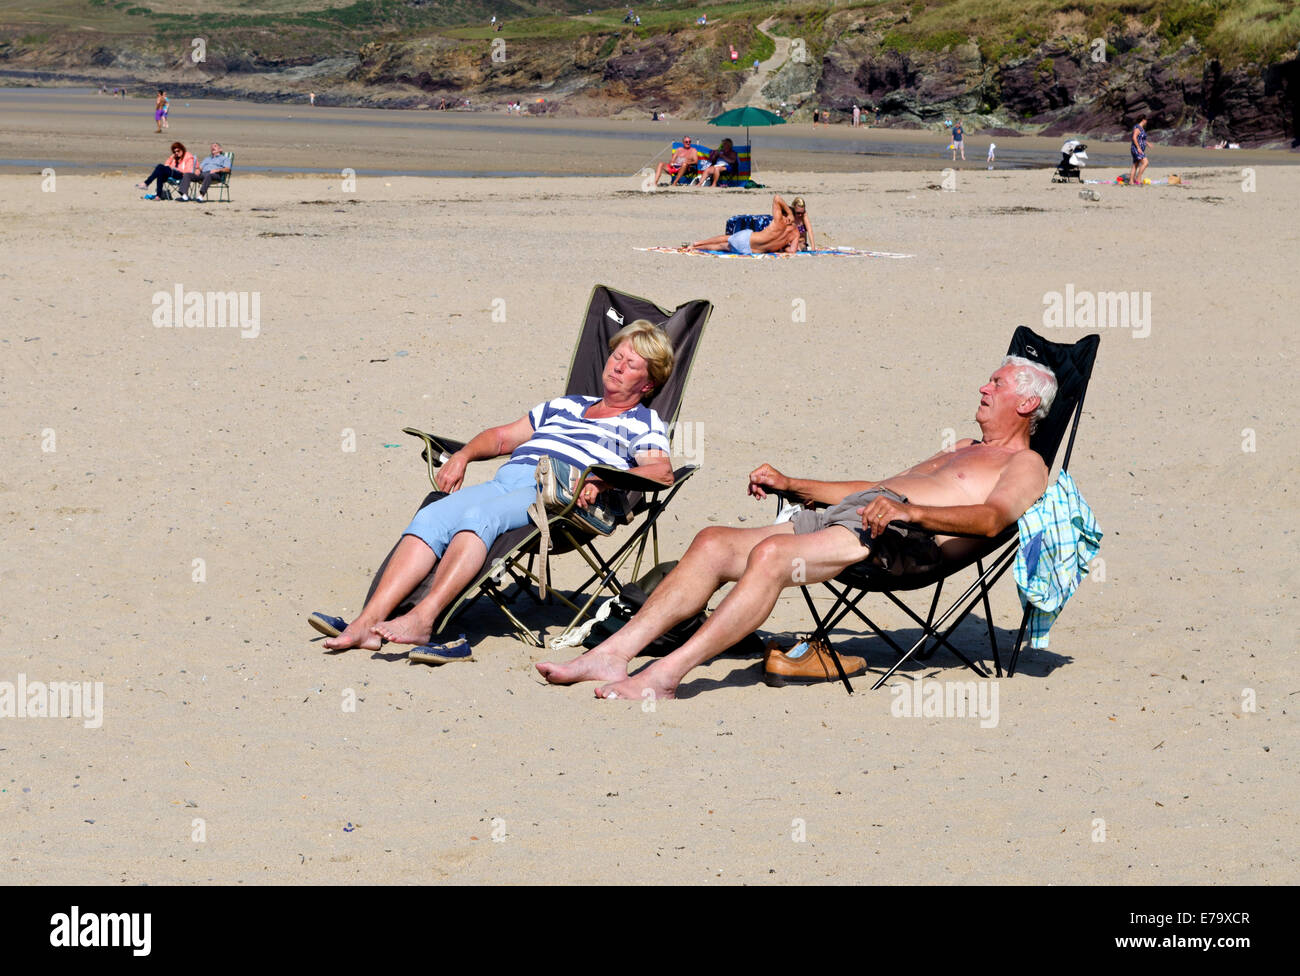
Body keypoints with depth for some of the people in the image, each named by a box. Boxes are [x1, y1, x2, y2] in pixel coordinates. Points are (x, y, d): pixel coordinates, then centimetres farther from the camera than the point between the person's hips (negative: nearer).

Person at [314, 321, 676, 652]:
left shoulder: (643, 422, 20)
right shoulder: (565, 406, 37)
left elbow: (662, 471, 1)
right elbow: (504, 436, 37)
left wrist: (604, 480, -16)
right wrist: (463, 455, 16)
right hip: (508, 478, 5)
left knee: (479, 516, -35)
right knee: (431, 517, -25)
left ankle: (423, 619, -50)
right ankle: (368, 623, -39)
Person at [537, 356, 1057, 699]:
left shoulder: (1024, 466, 8)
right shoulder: (963, 451, 38)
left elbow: (990, 519, -14)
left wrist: (910, 510, -30)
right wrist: (792, 485, 29)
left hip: (900, 537, -9)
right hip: (845, 513, 9)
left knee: (771, 554, -33)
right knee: (715, 543, -10)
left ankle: (664, 674, -38)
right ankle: (614, 653, -19)